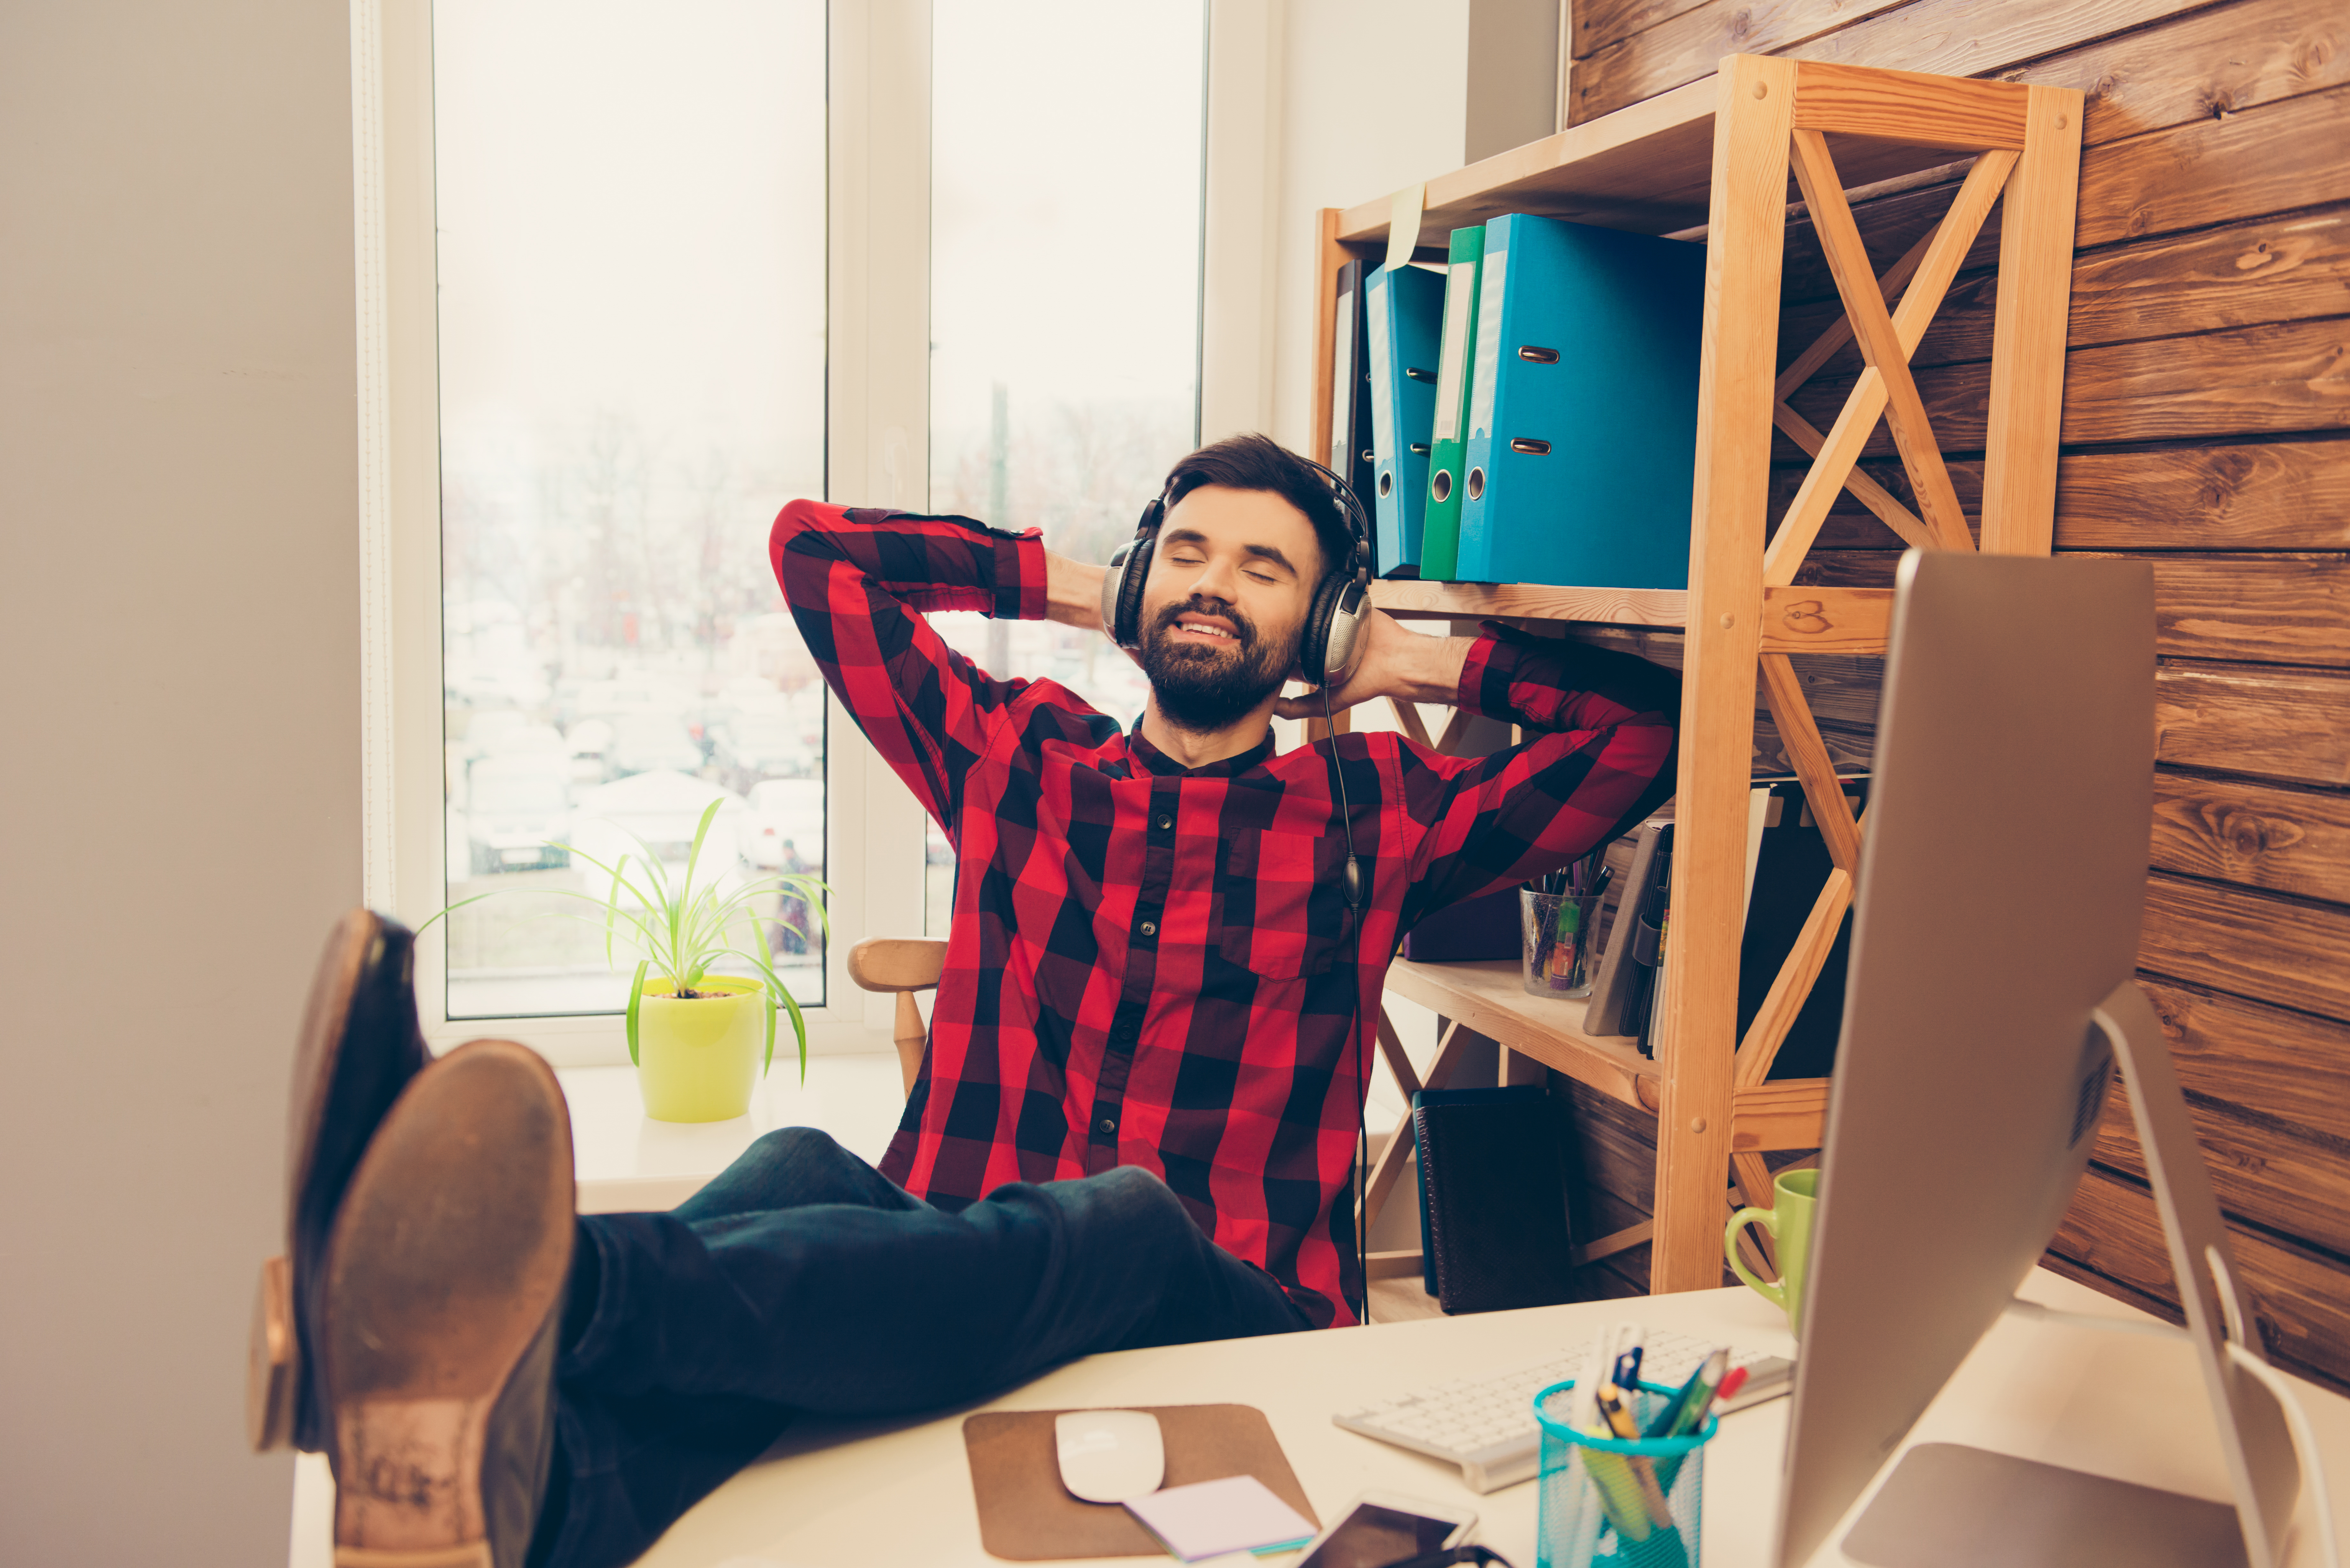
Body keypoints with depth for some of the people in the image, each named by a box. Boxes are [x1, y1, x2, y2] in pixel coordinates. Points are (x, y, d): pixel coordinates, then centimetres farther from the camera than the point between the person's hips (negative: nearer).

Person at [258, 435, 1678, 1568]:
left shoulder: (1373, 811, 15)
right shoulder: (1016, 756, 20)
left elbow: (1655, 726, 13)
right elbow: (814, 546, 22)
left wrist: (1428, 661, 18)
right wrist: (1069, 584, 24)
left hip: (1228, 1324, -1)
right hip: (954, 1258, 2)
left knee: (1121, 1220, -37)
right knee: (799, 1177, -31)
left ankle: (545, 1291, -62)